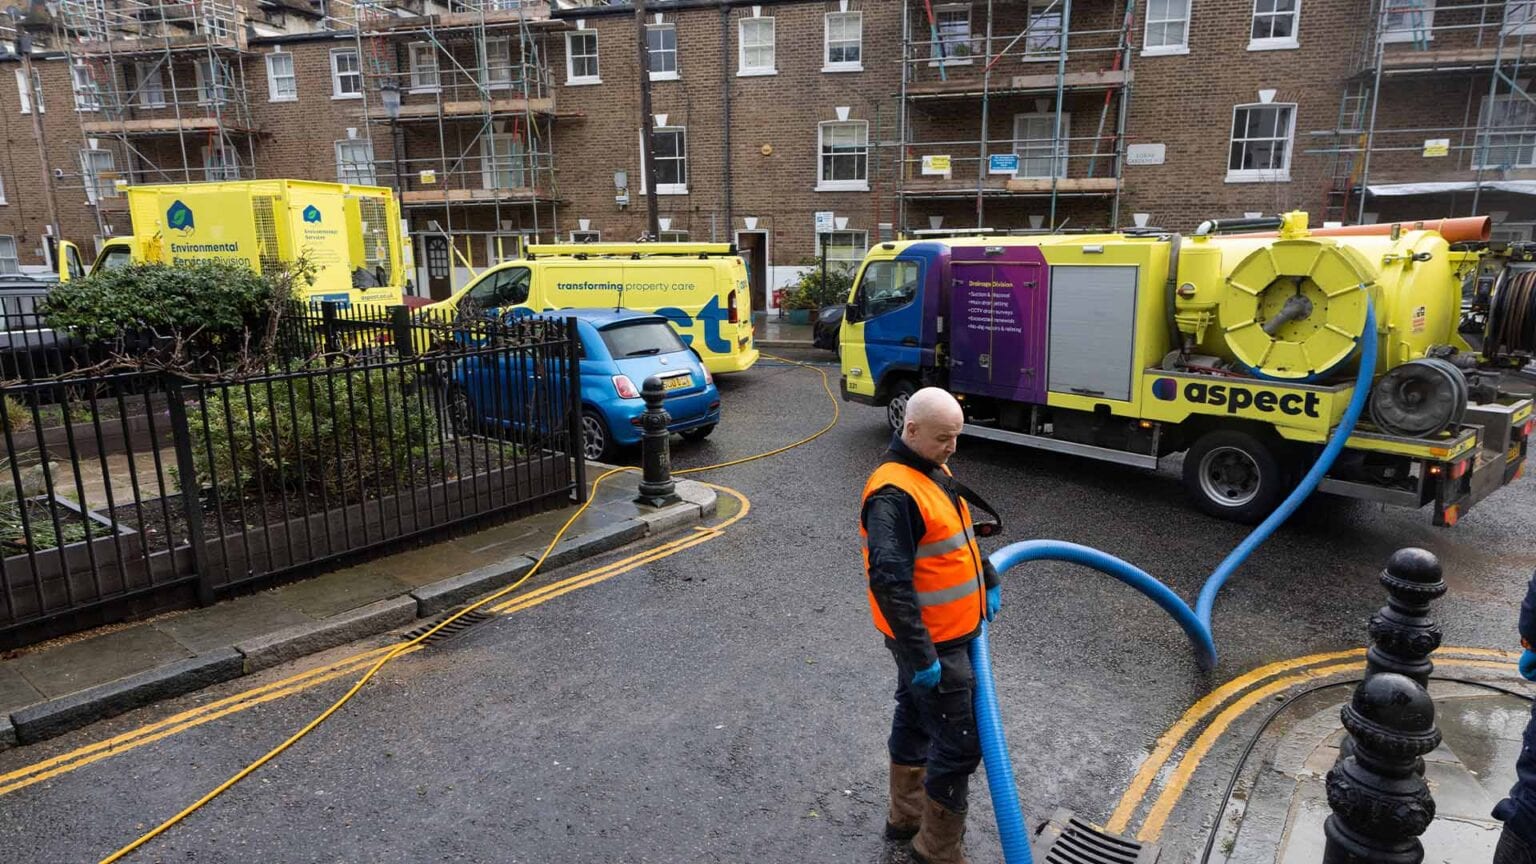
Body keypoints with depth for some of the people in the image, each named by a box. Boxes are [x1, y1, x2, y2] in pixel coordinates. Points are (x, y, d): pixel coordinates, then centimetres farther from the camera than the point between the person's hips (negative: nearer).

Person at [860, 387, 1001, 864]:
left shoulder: (933, 471, 6)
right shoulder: (893, 493, -27)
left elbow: (960, 534, 22)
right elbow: (889, 582, -31)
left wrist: (989, 580, 16)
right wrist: (921, 655, -28)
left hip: (945, 633, 10)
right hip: (931, 644, -10)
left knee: (914, 718, 23)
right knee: (959, 744, -1)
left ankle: (906, 815, 41)